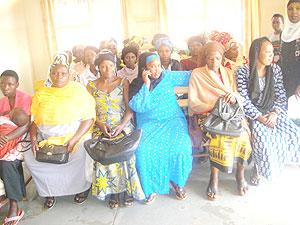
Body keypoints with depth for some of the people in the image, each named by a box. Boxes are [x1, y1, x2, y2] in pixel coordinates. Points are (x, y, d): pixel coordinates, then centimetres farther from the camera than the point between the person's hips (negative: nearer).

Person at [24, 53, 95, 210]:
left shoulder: (78, 91, -1)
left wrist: (75, 140, -19)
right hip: (46, 138, 4)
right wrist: (33, 139, -9)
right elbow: (34, 120, 10)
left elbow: (89, 118, -8)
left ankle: (82, 187, 1)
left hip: (75, 135, -3)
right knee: (30, 157, -17)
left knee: (79, 155, -30)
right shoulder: (41, 94, 10)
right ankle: (50, 191, 5)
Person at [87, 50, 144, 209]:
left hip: (123, 126, -1)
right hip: (101, 128, 1)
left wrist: (121, 126, -15)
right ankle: (112, 191, -4)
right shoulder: (91, 86, 10)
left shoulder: (123, 82, 6)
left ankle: (128, 189, -3)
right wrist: (100, 124, -11)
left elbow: (129, 108, 0)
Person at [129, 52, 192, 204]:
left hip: (172, 120, 1)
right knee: (143, 150, -27)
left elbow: (189, 76, 3)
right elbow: (137, 107, -11)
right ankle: (152, 187, -4)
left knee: (180, 146, -26)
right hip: (149, 124, 0)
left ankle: (177, 181, 1)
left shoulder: (168, 76, 5)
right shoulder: (136, 84, 3)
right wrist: (146, 84, -11)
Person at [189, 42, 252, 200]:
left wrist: (234, 96, -15)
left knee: (243, 134, -26)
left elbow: (238, 97, 10)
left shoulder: (228, 73, 15)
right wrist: (212, 108, -18)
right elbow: (193, 102, -4)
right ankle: (214, 179, -14)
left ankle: (240, 174, -5)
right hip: (207, 115, -3)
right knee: (218, 138, -32)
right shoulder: (197, 74, 3)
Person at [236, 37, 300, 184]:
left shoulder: (275, 70, 5)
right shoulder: (243, 72, -9)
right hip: (253, 114, -5)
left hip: (272, 112, 5)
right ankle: (258, 168, -1)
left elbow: (281, 95, 4)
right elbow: (244, 100, -13)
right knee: (264, 140, -31)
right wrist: (259, 117, -20)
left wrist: (275, 113, -13)